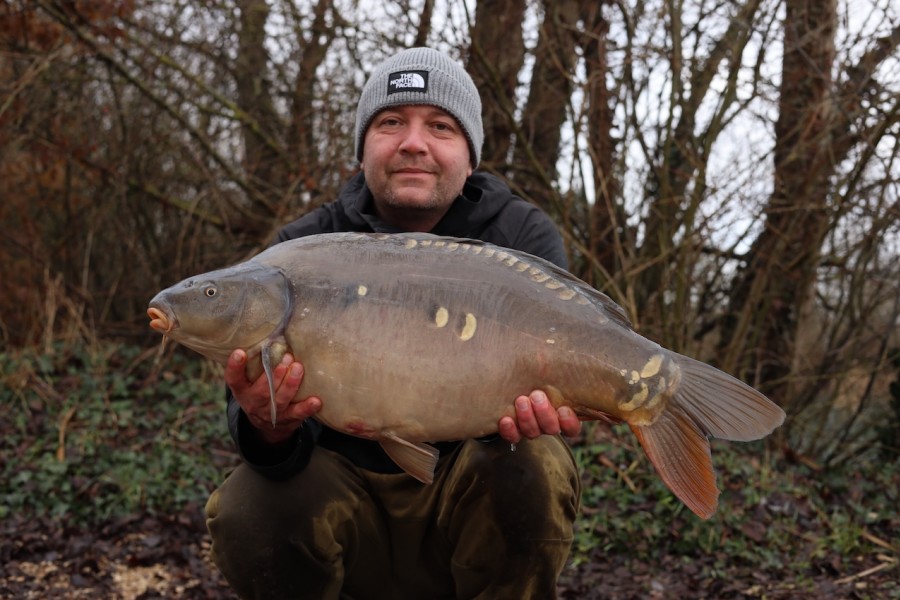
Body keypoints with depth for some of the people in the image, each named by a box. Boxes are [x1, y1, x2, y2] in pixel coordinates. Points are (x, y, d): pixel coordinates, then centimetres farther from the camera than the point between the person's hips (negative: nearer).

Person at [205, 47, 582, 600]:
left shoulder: (525, 238, -5)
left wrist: (525, 405, -40)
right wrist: (269, 429, -39)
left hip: (467, 494, 0)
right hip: (348, 492, 1)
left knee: (533, 466, -31)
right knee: (247, 510, -27)